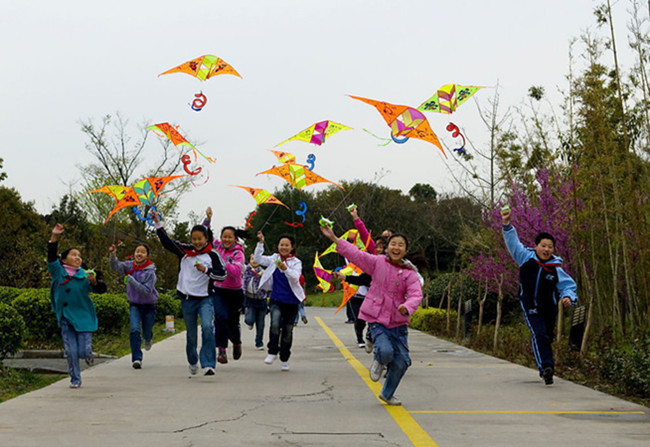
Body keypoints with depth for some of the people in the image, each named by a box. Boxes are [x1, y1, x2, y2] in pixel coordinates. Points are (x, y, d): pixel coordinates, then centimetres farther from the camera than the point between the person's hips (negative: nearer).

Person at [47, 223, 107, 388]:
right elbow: (51, 257, -9)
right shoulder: (58, 272, 3)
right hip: (66, 318, 1)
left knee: (83, 351, -6)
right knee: (70, 352, 1)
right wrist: (54, 237, -20)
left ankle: (87, 353, 30)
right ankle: (75, 380, 18)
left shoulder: (85, 275, 3)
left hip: (83, 317, -1)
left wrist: (94, 281, -24)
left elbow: (101, 289, -3)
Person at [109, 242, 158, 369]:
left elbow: (147, 291, -27)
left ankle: (148, 340, 53)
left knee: (147, 331, 14)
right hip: (134, 304, 2)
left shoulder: (150, 272, -21)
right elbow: (115, 266, -17)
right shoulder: (130, 266, -6)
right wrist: (112, 254, -36)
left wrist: (132, 281, -32)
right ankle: (137, 358, -11)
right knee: (134, 330, -16)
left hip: (148, 305, -2)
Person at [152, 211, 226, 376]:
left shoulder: (213, 255, -3)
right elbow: (166, 241, 2)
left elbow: (222, 275, -5)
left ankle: (208, 364, -23)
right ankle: (193, 362, 37)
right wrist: (157, 223, -3)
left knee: (207, 327, -24)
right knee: (191, 334, 13)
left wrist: (206, 270, -18)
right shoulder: (185, 251, 3)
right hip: (187, 299, 3)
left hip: (205, 299, -2)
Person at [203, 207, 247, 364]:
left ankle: (237, 343, 40)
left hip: (235, 292, -2)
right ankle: (222, 350, -17)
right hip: (218, 291, 2)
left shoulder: (238, 254, -11)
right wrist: (208, 219, 0)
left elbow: (236, 272, -26)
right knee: (221, 318, -19)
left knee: (233, 322, 9)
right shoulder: (218, 247, 2)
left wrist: (220, 260, -28)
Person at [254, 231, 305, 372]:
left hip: (291, 301, 0)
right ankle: (272, 352, -6)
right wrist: (260, 243, -8)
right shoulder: (274, 259, 6)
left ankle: (284, 359, 24)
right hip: (276, 299, 0)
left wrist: (285, 269, -36)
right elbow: (258, 259, 0)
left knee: (288, 330, 7)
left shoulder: (296, 262, -3)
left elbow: (295, 277, -19)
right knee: (275, 324, -24)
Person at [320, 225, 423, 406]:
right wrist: (334, 238, -12)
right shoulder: (377, 262, -1)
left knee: (402, 360, 1)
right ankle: (378, 362, 16)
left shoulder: (410, 273, -2)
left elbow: (416, 294, -15)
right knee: (385, 351, -25)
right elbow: (355, 254, -5)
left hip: (398, 322, 2)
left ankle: (388, 394, 27)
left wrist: (407, 307, -37)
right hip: (377, 318, -2)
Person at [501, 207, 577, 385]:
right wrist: (507, 225, -16)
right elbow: (513, 243, -6)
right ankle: (546, 366, -30)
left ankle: (545, 368, 29)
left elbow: (568, 286, 1)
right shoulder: (526, 258, -6)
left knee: (546, 338, 11)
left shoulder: (556, 270, -4)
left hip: (549, 309, 2)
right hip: (530, 307, -2)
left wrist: (568, 297, -20)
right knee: (539, 335, -21)